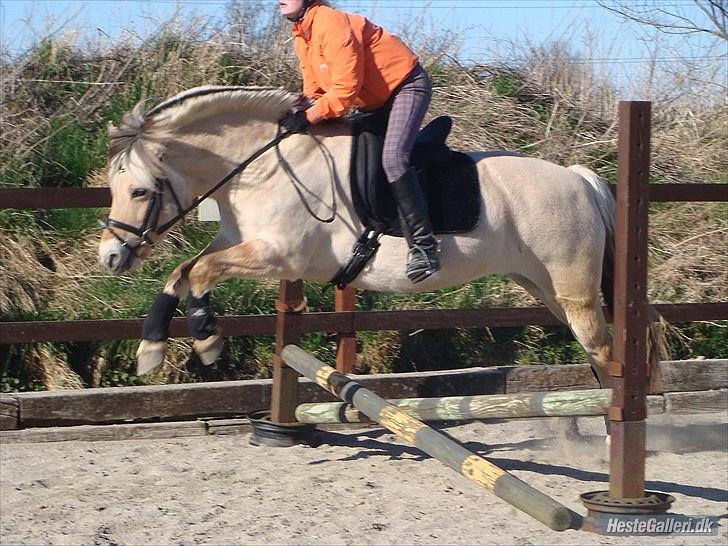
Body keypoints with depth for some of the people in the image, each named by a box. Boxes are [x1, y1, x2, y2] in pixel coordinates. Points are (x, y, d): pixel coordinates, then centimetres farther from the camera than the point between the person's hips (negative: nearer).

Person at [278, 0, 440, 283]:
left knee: (392, 158, -27)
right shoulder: (301, 37, 4)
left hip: (407, 85, -11)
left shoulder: (332, 24, -26)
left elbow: (346, 88, -30)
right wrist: (299, 113, -9)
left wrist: (309, 117, -30)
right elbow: (315, 89, 10)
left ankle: (423, 245, -26)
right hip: (374, 100, 11)